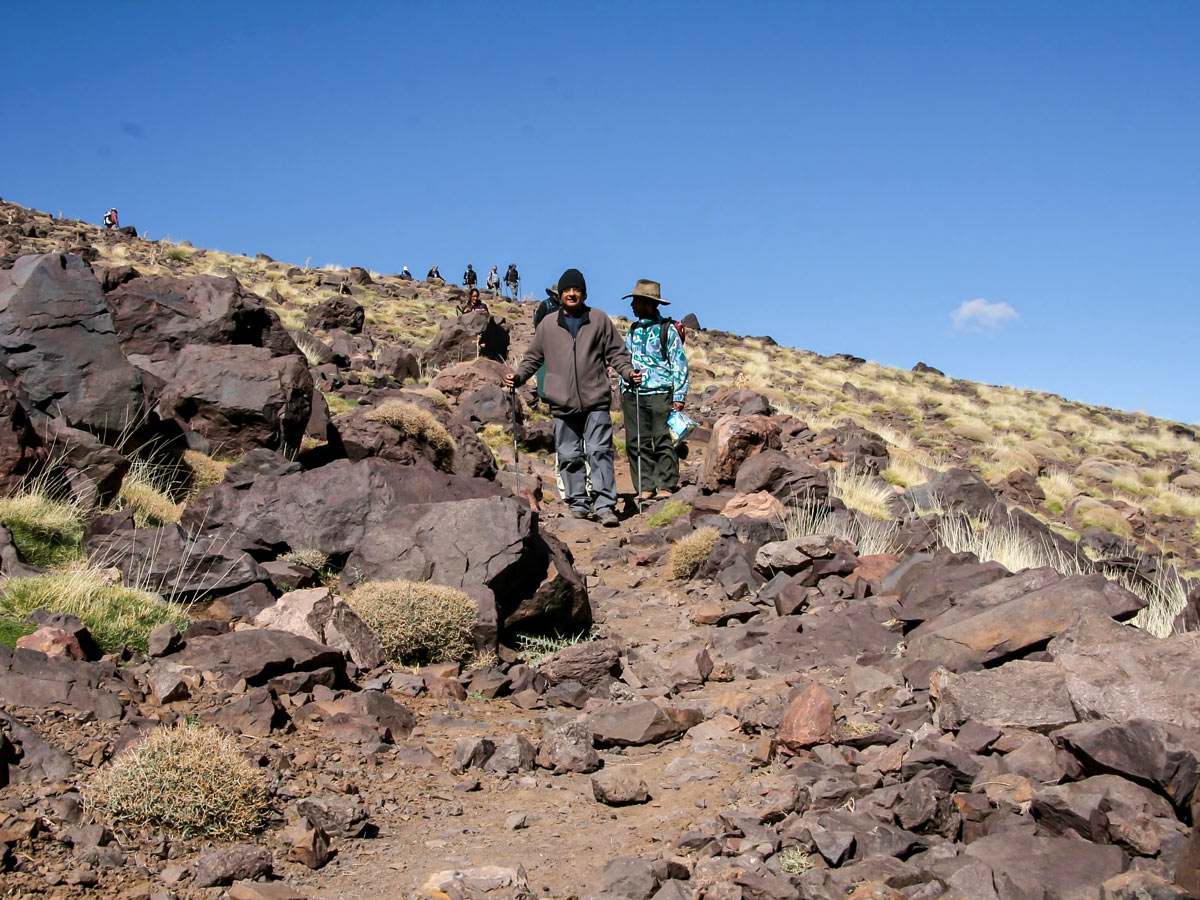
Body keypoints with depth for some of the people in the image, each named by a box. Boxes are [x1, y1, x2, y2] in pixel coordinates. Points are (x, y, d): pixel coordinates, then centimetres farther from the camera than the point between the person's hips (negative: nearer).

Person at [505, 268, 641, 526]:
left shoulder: (599, 319, 8)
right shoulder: (548, 324, 10)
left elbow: (616, 352, 11)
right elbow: (533, 357, 17)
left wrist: (628, 372, -5)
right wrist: (518, 376, 2)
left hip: (596, 401, -2)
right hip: (562, 403, 2)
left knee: (600, 451, -7)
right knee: (569, 456, 4)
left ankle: (605, 505, -6)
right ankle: (578, 504, 13)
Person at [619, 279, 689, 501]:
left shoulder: (667, 329, 1)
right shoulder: (633, 331, 17)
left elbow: (679, 363, 1)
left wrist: (679, 395, -6)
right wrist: (623, 392, 16)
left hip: (659, 393, -5)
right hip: (633, 395, 5)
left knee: (663, 440, -6)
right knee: (636, 442, 2)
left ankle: (666, 486, 1)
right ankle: (645, 487, 8)